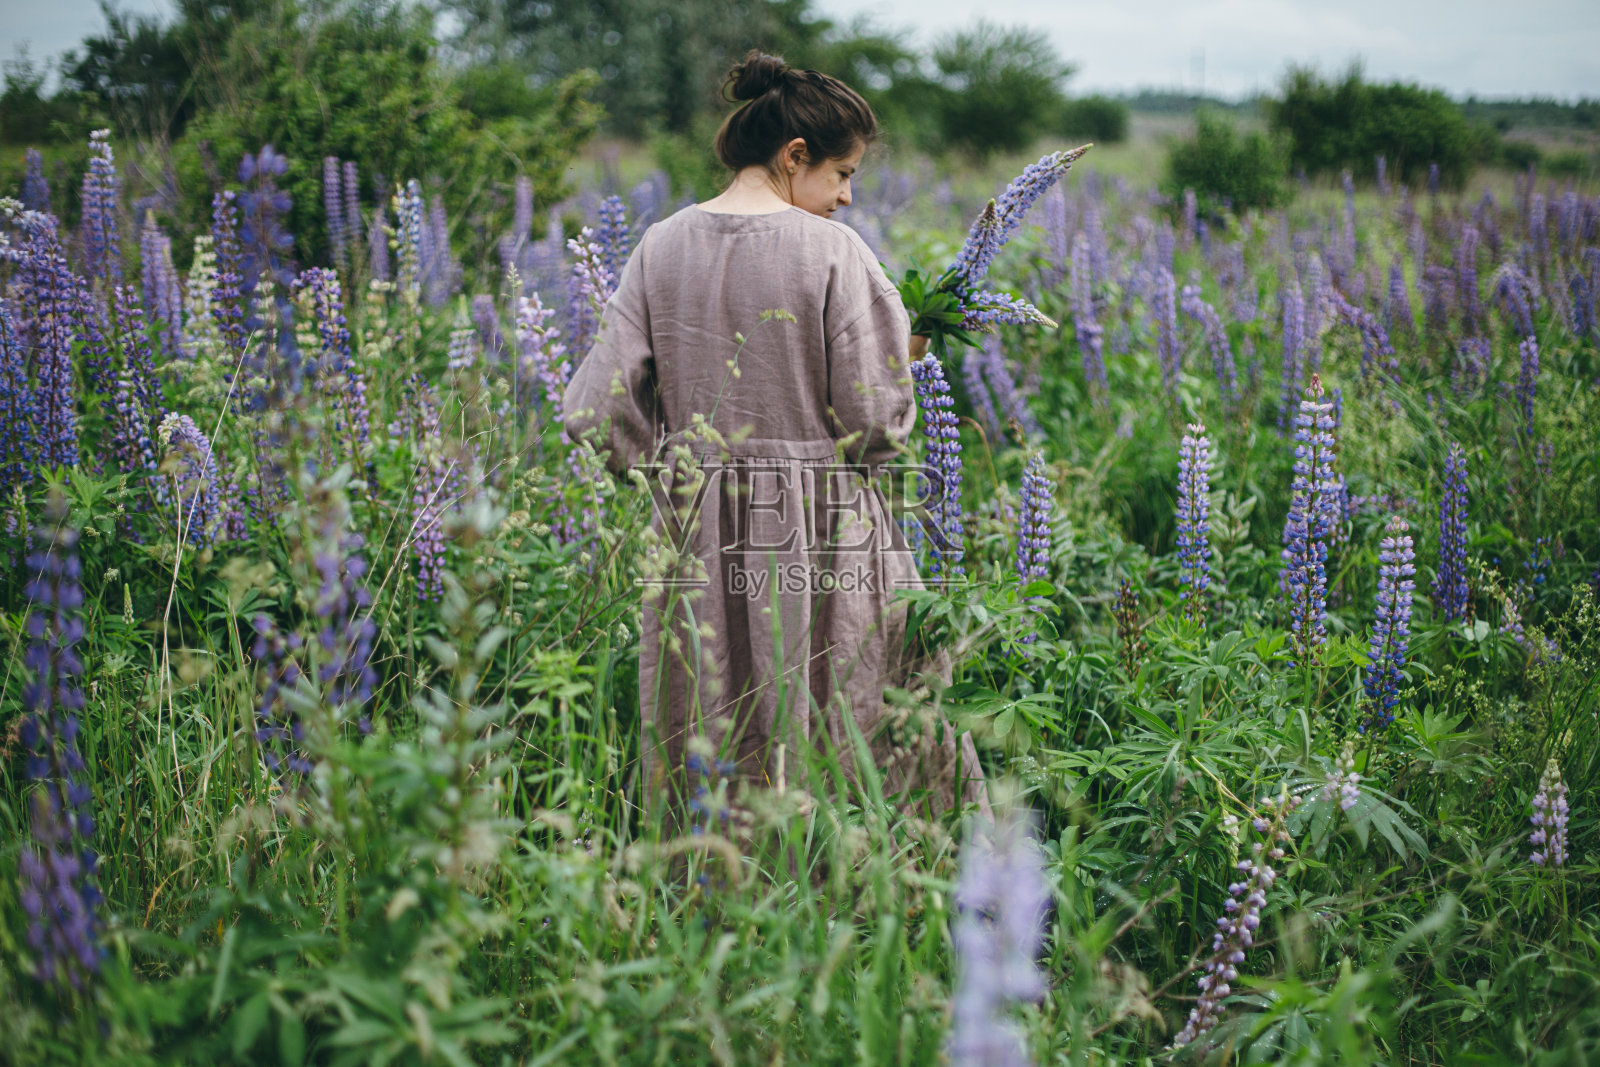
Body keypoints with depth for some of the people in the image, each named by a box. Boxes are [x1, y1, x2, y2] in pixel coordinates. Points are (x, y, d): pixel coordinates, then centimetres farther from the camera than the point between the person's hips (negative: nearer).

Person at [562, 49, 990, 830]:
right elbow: (876, 423, -10)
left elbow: (598, 414, 0)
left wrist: (674, 473, 14)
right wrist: (900, 355, 9)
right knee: (861, 761, 6)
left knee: (705, 773, 12)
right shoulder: (832, 252, -9)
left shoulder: (662, 247, 3)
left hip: (697, 538, 5)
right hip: (823, 540, -4)